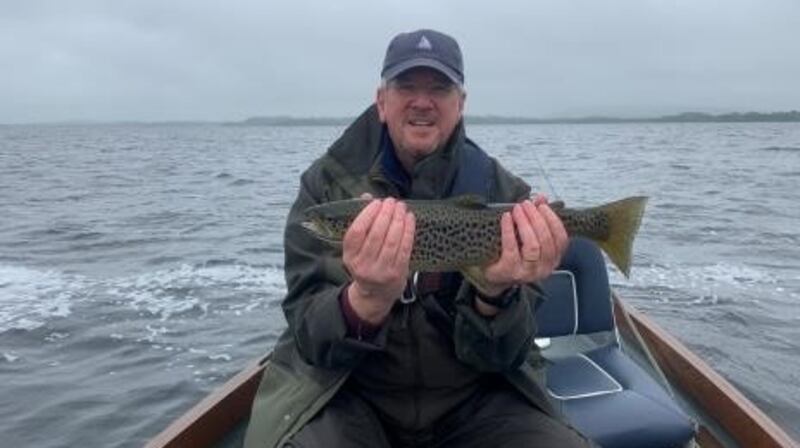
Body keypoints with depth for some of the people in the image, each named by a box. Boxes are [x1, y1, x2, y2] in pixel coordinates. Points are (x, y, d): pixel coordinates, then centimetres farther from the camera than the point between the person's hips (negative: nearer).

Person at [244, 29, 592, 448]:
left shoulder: (503, 193, -5)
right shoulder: (328, 183, -7)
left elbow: (499, 357, -9)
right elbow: (311, 340, -14)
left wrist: (496, 294, -30)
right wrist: (369, 299, -34)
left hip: (472, 397, 2)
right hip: (349, 394, -1)